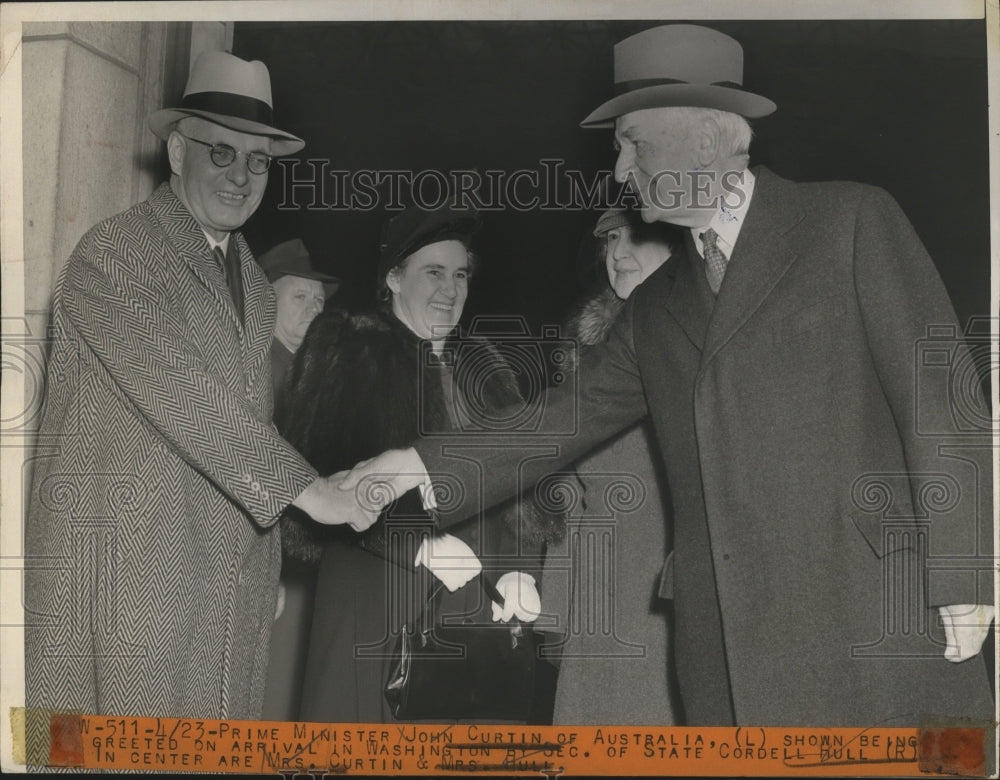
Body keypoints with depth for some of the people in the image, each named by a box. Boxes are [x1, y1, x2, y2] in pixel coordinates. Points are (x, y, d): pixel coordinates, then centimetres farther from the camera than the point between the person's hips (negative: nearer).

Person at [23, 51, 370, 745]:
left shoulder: (254, 280, 16)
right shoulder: (113, 255, -9)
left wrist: (275, 562, 16)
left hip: (235, 590, 7)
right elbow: (176, 393, -19)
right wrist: (301, 486, -21)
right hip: (127, 577, -7)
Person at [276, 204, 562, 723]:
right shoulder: (346, 353, 3)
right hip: (378, 608, -4)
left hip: (482, 607, 4)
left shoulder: (480, 366, 18)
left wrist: (521, 569, -2)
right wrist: (419, 544, -15)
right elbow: (319, 475, -7)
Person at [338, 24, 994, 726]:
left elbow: (940, 395, -3)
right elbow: (567, 417, 17)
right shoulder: (656, 307, 19)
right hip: (730, 650, 5)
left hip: (875, 619, -4)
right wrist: (426, 466, 4)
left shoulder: (853, 220, 3)